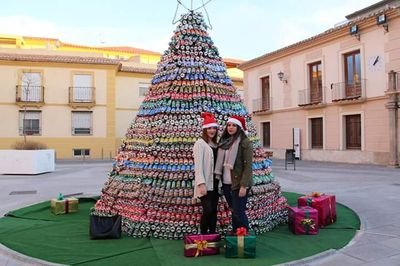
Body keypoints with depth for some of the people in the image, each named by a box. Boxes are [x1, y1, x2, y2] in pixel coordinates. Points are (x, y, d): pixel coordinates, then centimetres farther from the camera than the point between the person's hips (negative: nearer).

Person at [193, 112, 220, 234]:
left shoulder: (215, 144, 13)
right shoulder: (200, 143, -8)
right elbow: (198, 165, -14)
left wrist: (220, 182, 6)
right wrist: (201, 183, -21)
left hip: (215, 183, 7)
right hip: (205, 184, -7)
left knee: (214, 211, 10)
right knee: (207, 210, -10)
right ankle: (203, 235, 8)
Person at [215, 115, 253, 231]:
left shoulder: (245, 142, -9)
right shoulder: (224, 141, 10)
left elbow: (248, 165, -13)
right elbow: (221, 163, 12)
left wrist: (244, 185, -17)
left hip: (238, 183, -6)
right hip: (226, 183, 6)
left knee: (239, 212, -2)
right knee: (233, 211, 15)